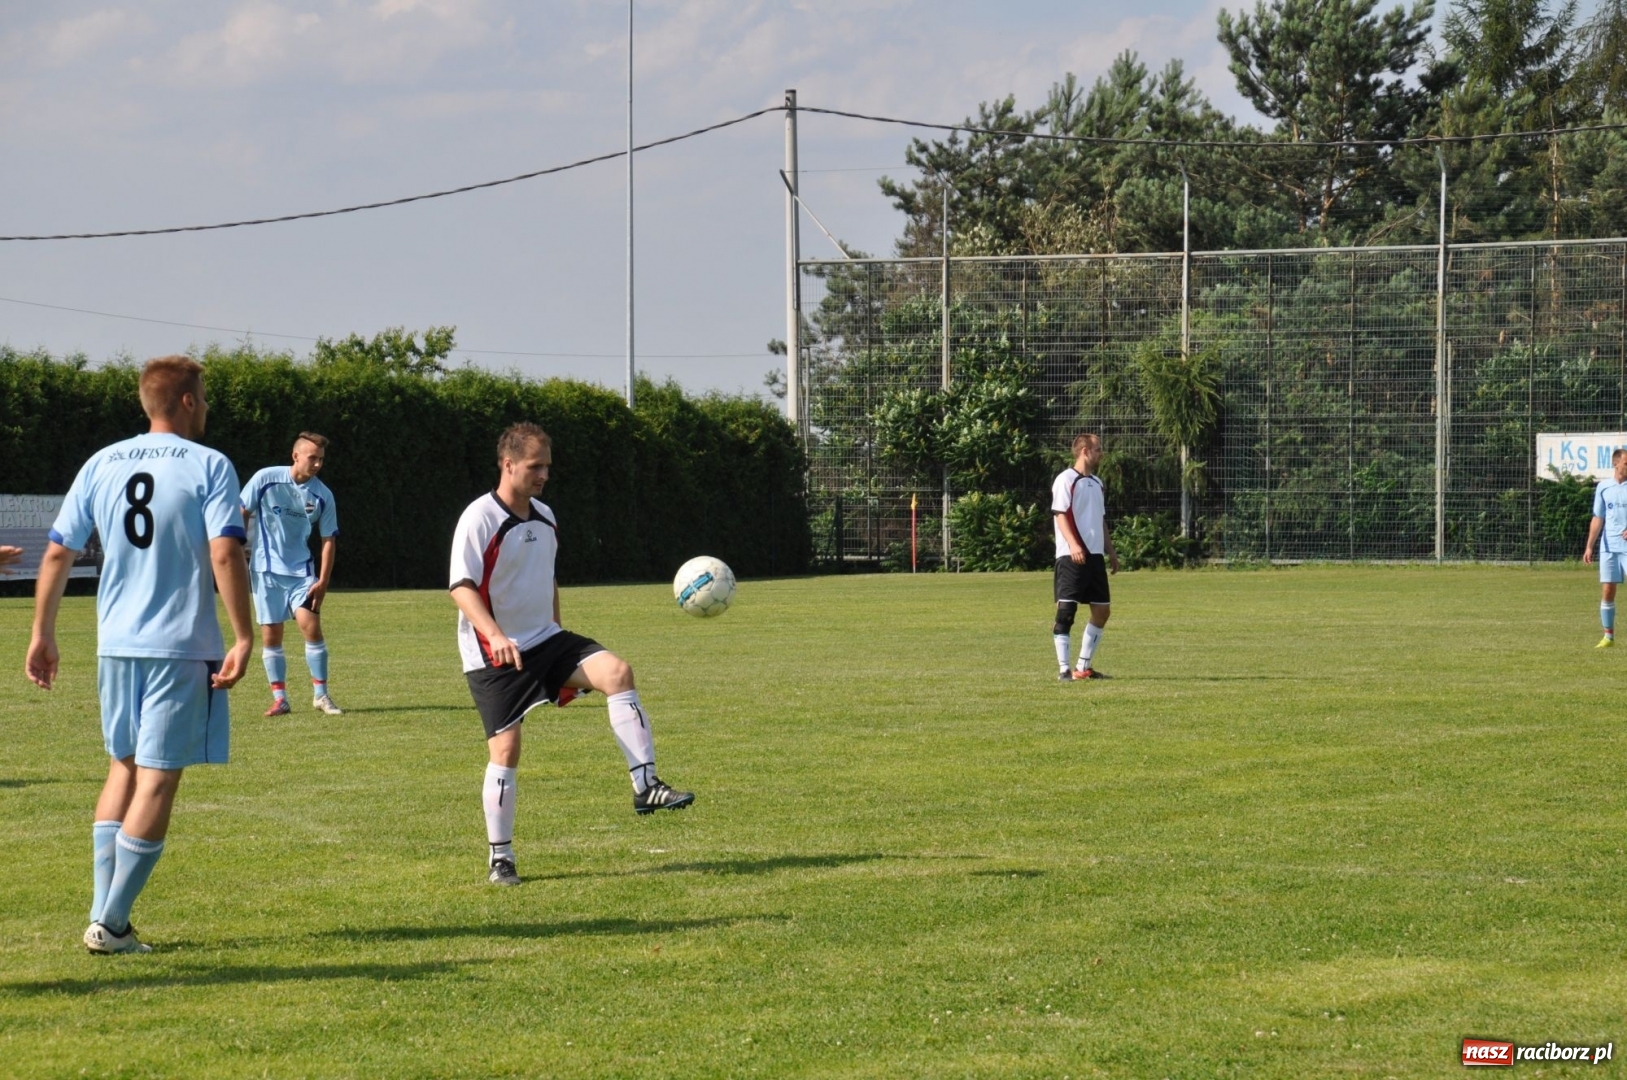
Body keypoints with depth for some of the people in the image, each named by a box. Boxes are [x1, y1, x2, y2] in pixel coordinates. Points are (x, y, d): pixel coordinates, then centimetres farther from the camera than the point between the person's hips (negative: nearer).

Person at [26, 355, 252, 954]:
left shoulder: (102, 464, 8)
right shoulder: (209, 466, -6)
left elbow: (57, 552, 8)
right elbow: (225, 555, -16)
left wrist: (42, 635, 15)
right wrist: (243, 639, -13)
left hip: (116, 644, 5)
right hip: (183, 647, -5)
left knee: (124, 767, 19)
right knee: (158, 779, 0)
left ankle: (103, 914, 14)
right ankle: (110, 924, -1)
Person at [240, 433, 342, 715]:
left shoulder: (322, 495, -3)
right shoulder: (265, 479, -9)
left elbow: (329, 540, 2)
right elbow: (241, 515, 0)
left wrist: (323, 581, -5)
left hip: (301, 570, 1)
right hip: (265, 570, -1)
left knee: (311, 626, -13)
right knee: (270, 635, -1)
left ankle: (320, 695, -1)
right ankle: (279, 699, 8)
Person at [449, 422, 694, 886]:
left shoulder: (544, 517, 10)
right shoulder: (479, 519, -13)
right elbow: (461, 587, -20)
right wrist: (495, 635, -36)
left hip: (546, 640, 6)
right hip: (495, 656, -6)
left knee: (616, 672, -18)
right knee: (505, 749, -8)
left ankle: (646, 787, -20)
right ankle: (499, 859, 6)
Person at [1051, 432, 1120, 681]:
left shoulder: (1096, 483, 18)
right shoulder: (1065, 480, -6)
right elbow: (1060, 515, -14)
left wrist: (1110, 550, 20)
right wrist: (1073, 544, -26)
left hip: (1094, 555, 8)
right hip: (1071, 556, -8)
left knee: (1102, 611, 7)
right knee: (1066, 610, -9)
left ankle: (1084, 667, 15)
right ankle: (1064, 669, -6)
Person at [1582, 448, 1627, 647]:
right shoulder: (1603, 487, 6)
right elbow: (1598, 519, 10)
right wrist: (1589, 546, 5)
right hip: (1608, 547, 3)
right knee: (1607, 591, 2)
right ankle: (1608, 636, 11)